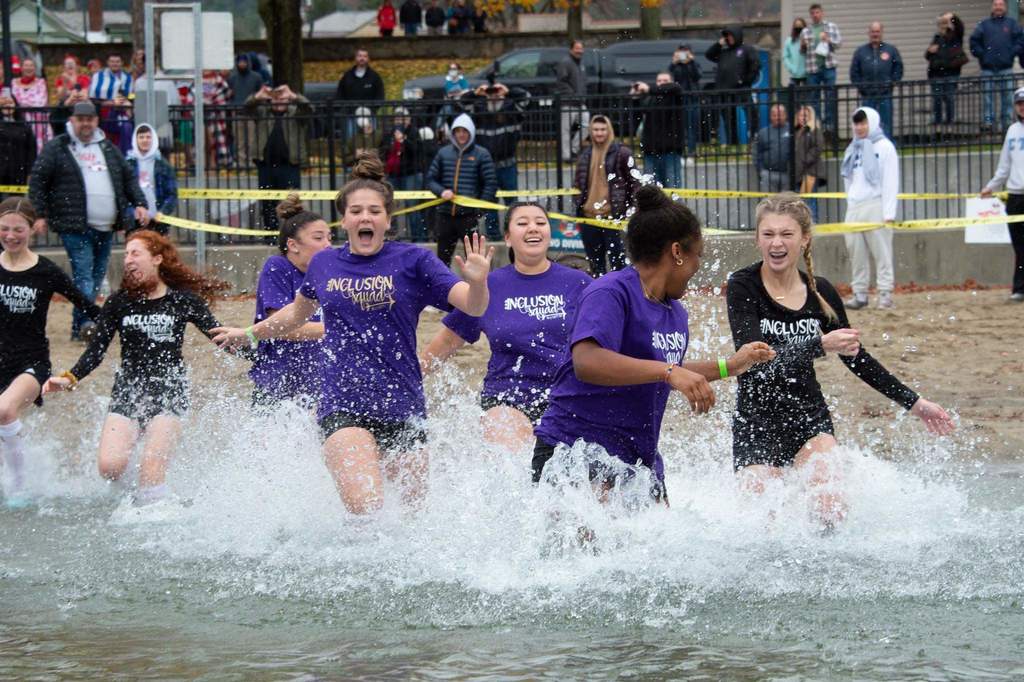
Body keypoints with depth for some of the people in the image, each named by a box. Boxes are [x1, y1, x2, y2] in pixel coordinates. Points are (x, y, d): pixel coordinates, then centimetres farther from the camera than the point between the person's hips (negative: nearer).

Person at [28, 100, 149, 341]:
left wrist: (139, 204, 10)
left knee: (96, 276, 6)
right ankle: (85, 321, -27)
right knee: (83, 274, -17)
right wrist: (40, 214, -7)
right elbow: (37, 181, 1)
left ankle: (79, 328, 11)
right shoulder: (56, 148, 3)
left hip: (106, 228, 6)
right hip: (74, 227, -6)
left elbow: (129, 178, 24)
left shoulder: (108, 148, 19)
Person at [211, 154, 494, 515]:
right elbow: (299, 311, 31)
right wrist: (250, 334, 40)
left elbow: (473, 306, -8)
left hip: (402, 407, 0)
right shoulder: (324, 264, 9)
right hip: (342, 405, 0)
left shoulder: (412, 261, 0)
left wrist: (477, 281, -30)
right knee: (366, 509, -23)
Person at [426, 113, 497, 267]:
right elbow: (430, 179, 12)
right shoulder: (443, 153, 9)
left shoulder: (481, 154, -1)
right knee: (442, 257, 12)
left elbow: (491, 184, -3)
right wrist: (441, 191, -8)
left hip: (469, 215, -4)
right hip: (445, 215, 4)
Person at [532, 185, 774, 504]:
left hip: (641, 460, 9)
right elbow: (587, 363, -31)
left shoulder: (676, 314, 16)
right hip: (574, 451, -9)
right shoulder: (610, 293, -13)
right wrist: (668, 372, -36)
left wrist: (728, 367, 35)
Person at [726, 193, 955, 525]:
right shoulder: (743, 287, -11)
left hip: (809, 415, 3)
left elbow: (857, 358, 15)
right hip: (757, 420, -3)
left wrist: (914, 403, 17)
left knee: (830, 511, -19)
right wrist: (821, 345, -36)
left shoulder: (821, 293, 2)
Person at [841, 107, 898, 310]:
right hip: (854, 208, 7)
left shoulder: (884, 147, -2)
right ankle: (859, 293, 10)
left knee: (881, 252, -6)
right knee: (856, 251, 5)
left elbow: (891, 182, -7)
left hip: (875, 207, -7)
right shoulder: (854, 148, 19)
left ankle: (885, 293, -5)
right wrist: (850, 203, 10)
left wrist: (888, 214, -13)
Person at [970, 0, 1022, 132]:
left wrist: (1012, 53, -6)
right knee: (988, 97, -2)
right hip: (988, 69, 1)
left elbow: (1020, 39, 5)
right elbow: (974, 41, 9)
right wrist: (982, 54, -2)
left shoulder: (1012, 23, 10)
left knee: (1007, 97, -1)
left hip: (1006, 68, -1)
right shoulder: (984, 24, 11)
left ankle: (1007, 123, 2)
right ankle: (989, 121, 0)